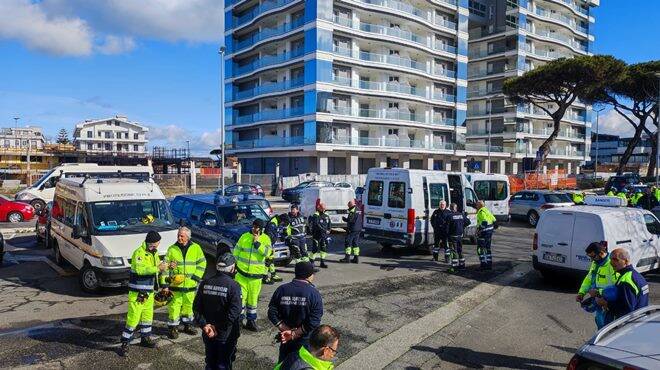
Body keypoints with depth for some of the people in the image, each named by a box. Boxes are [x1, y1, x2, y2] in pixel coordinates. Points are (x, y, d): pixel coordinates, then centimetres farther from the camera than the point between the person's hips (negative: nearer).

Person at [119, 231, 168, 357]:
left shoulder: (154, 253, 11)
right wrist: (158, 268, -37)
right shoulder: (139, 253, -17)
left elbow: (157, 266, 24)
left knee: (148, 315, 18)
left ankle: (145, 338, 34)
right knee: (133, 317, -7)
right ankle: (125, 343, 3)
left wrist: (163, 266, 2)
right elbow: (140, 269, -31)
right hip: (137, 292, -9)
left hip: (149, 292, 9)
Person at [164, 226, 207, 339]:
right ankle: (173, 328, 11)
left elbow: (202, 263, 3)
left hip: (190, 284, 1)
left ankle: (188, 325, 29)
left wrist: (195, 277, -4)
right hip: (175, 284, -1)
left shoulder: (196, 248, 1)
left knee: (188, 305, 13)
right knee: (174, 306, -2)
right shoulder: (172, 249, 0)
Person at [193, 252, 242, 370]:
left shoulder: (205, 283, -3)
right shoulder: (233, 286, -18)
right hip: (226, 335, -4)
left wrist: (204, 325, -7)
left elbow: (196, 307, -3)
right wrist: (219, 330, -16)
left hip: (208, 334, 4)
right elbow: (234, 312, -23)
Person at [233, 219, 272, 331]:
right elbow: (236, 251, 7)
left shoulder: (265, 239, -2)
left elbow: (266, 252, -16)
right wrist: (235, 264, 4)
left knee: (253, 299, 11)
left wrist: (257, 242, -20)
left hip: (256, 275, 0)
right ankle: (239, 318, 14)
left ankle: (251, 320, 24)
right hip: (242, 273, 0)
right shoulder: (244, 237, 1)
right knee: (241, 297, 0)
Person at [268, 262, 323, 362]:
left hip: (286, 339, 3)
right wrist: (295, 334, -15)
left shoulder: (281, 290, -6)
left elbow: (272, 314, -8)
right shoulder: (314, 293, -17)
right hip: (306, 340, -3)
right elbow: (313, 322, -22)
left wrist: (288, 331, -9)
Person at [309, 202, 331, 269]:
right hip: (317, 235, -7)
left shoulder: (326, 216, 12)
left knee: (324, 248, 8)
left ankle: (322, 262, 16)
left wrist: (328, 230, -1)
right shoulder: (315, 216, -11)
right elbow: (317, 225, -20)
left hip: (324, 236, 7)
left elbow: (329, 225, 18)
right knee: (315, 248, -5)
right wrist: (325, 230, -20)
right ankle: (312, 262, 5)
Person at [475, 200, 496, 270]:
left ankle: (483, 264, -1)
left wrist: (479, 230, -22)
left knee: (480, 249, -1)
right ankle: (489, 264, 22)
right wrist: (493, 229, 23)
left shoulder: (481, 212, -15)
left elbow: (484, 222, -28)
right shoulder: (487, 211, 14)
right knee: (487, 248, 17)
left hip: (484, 233, -10)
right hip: (490, 232, 10)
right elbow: (494, 220, 19)